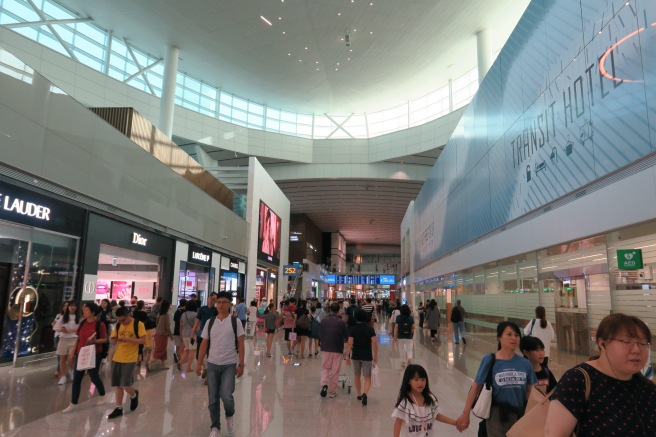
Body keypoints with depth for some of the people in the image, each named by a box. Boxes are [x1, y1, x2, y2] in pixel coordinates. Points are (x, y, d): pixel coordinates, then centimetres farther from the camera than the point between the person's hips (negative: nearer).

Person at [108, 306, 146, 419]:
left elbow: (143, 340, -14)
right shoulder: (118, 325, 6)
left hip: (130, 359, -5)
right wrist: (114, 339, -17)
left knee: (126, 384, -7)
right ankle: (119, 408, 21)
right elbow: (113, 341, 8)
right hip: (117, 358, 5)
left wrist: (127, 339, -24)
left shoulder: (138, 324, -11)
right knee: (118, 384, 9)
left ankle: (134, 395, 25)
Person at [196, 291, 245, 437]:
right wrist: (199, 362, 3)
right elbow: (204, 343, 7)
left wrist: (241, 364, -7)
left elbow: (240, 344, -4)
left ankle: (230, 415, 20)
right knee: (213, 399, 8)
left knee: (226, 396, -13)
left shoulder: (235, 322, -5)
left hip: (230, 365, -3)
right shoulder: (210, 322, 3)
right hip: (212, 364, 3)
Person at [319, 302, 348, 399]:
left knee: (325, 368, 16)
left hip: (325, 348, 2)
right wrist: (342, 339, 21)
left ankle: (324, 384, -6)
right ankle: (332, 391, 14)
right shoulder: (342, 322, -10)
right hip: (337, 349, -1)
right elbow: (347, 336, -2)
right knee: (335, 370, 9)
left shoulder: (323, 321, -5)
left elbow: (320, 335, 3)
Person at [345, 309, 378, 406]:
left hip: (356, 356, 1)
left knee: (357, 376, 21)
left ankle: (359, 394, 32)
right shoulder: (370, 329, -5)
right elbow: (374, 343, -10)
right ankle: (365, 393, -20)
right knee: (367, 378, 4)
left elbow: (349, 343, -11)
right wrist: (376, 356, 0)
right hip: (367, 356, -1)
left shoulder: (353, 329, -5)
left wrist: (347, 356, -5)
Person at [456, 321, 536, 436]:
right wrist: (465, 413, -7)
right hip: (497, 416, -3)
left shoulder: (525, 363, -4)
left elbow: (530, 391, 6)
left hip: (521, 415, 3)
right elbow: (476, 387, -8)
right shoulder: (490, 360, -12)